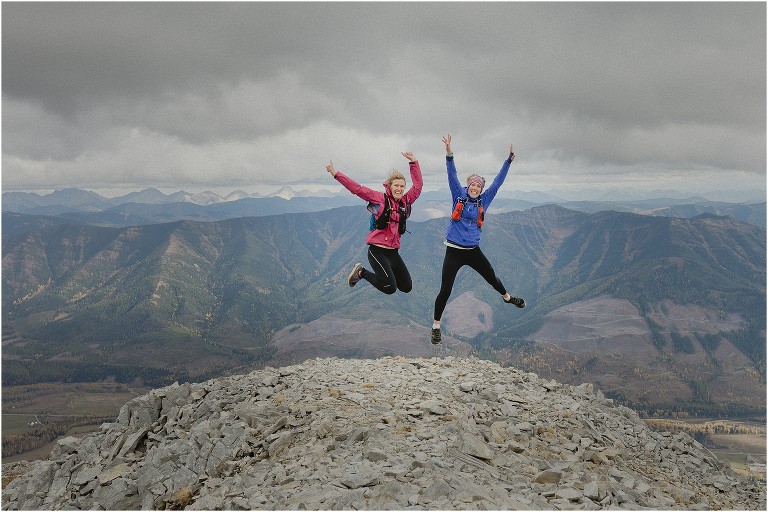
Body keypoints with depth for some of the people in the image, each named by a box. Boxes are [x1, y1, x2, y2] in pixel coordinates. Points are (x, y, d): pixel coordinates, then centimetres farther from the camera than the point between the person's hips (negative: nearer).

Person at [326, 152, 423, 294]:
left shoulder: (406, 202, 8)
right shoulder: (380, 198, -6)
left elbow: (418, 185, 14)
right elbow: (357, 189, -8)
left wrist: (413, 162, 9)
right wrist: (336, 174, -11)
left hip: (393, 252, 6)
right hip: (377, 250, -6)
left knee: (406, 287, 10)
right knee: (390, 288, -17)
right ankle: (362, 273, 6)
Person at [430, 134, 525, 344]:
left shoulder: (484, 200, 5)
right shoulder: (459, 196, -2)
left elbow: (497, 182, 7)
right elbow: (452, 176, -12)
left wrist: (509, 160, 7)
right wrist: (449, 154, -25)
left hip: (473, 250, 3)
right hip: (454, 251, -3)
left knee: (492, 278, 22)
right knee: (445, 290, -5)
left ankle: (507, 297, 54)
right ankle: (436, 326, 8)